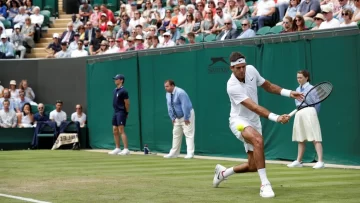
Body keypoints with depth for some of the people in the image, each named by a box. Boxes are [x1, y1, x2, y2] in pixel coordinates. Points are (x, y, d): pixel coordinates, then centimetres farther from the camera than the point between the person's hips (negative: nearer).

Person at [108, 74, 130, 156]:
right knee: (115, 131, 11)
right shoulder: (115, 90, 13)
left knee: (121, 131, -14)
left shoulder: (123, 91, -13)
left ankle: (126, 149, -16)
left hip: (121, 112, -9)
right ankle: (117, 149, 18)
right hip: (115, 112, 9)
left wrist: (126, 113, -7)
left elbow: (127, 103, -13)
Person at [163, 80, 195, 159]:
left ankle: (190, 153, -13)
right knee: (176, 135, 10)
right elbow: (169, 107, 8)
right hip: (177, 117, 8)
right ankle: (174, 153, 17)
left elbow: (185, 106, -26)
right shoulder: (168, 94, 1)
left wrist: (186, 118, -23)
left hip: (187, 115, -8)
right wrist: (172, 118, 4)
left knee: (188, 134, -10)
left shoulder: (180, 93, -25)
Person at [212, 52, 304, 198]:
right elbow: (254, 107, -34)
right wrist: (276, 118, -44)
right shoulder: (232, 87, -26)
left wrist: (289, 93, -3)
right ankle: (265, 185, -36)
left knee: (253, 166, 8)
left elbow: (268, 86, 11)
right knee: (258, 140, -40)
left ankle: (223, 172, 37)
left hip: (254, 123, 7)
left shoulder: (251, 70, -6)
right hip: (239, 121, -7)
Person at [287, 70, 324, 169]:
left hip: (309, 112, -7)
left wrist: (312, 115, -1)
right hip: (299, 114, 7)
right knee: (300, 140, 12)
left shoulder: (312, 89, -4)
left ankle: (320, 161, -16)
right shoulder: (298, 89, 16)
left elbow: (317, 104, -4)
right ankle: (298, 161, 19)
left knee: (315, 139, -11)